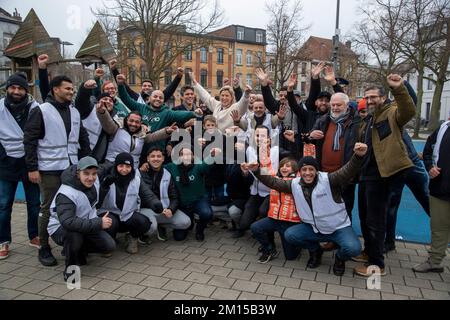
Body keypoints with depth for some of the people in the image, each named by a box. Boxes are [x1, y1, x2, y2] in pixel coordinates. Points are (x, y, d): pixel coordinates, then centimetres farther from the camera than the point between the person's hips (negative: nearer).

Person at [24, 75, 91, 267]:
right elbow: (29, 140, -8)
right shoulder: (41, 111, -6)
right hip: (50, 169, -5)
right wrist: (32, 168, -12)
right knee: (49, 208, 3)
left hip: (72, 168, 5)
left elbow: (83, 139, 16)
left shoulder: (74, 112, 10)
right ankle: (44, 249, 18)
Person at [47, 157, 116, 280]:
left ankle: (78, 251, 19)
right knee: (74, 235, -41)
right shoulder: (66, 194, -31)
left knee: (110, 246, -8)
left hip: (87, 223, 7)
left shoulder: (95, 180, -11)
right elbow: (68, 222, -43)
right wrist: (99, 223, -43)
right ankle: (70, 267, -11)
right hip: (60, 228, -6)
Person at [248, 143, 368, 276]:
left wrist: (358, 156, -52)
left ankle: (340, 258, 11)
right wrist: (257, 172, -9)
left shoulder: (328, 180, -18)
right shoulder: (295, 184, -5)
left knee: (353, 249, -29)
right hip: (314, 228, 4)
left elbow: (347, 171, -32)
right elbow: (274, 183, 2)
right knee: (289, 235, -15)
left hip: (339, 227, -3)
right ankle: (315, 250, 13)